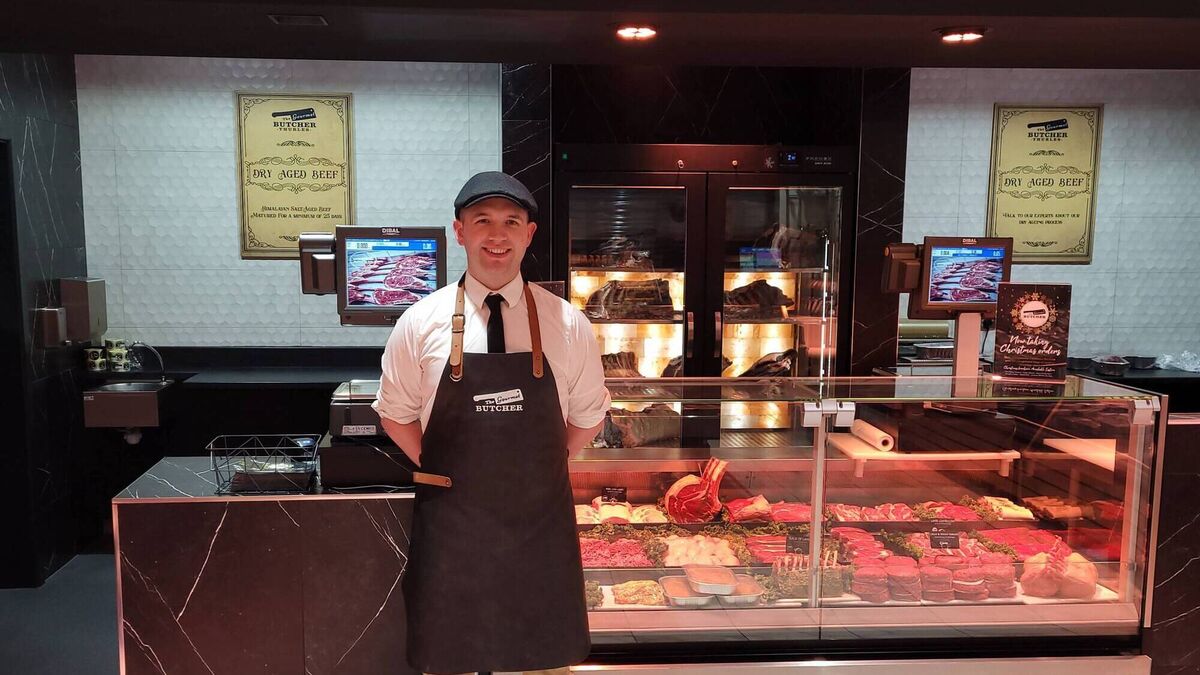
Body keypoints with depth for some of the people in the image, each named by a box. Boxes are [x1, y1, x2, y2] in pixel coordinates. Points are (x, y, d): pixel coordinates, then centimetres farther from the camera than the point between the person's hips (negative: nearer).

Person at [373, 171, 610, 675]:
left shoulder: (567, 325, -5)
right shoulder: (421, 323, -6)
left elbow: (587, 418, 7)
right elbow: (396, 414, 6)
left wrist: (536, 472, 4)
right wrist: (445, 474, 1)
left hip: (540, 523, 1)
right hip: (450, 524, 0)